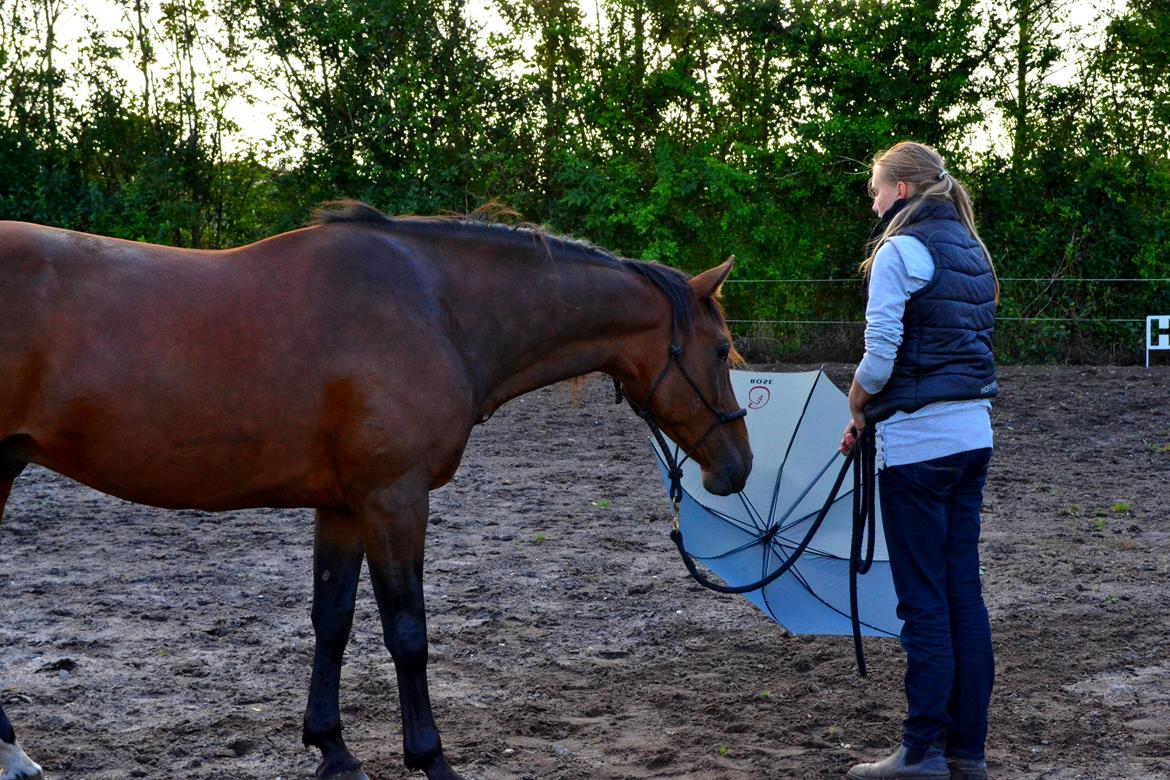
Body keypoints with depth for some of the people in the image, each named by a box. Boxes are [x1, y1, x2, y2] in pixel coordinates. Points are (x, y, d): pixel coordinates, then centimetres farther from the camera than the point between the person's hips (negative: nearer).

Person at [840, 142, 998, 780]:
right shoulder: (970, 250, 16)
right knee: (964, 592, 10)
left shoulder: (901, 249, -10)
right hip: (973, 433, 8)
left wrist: (857, 413, 2)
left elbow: (880, 356, -17)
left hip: (918, 439, -8)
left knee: (923, 600, -3)